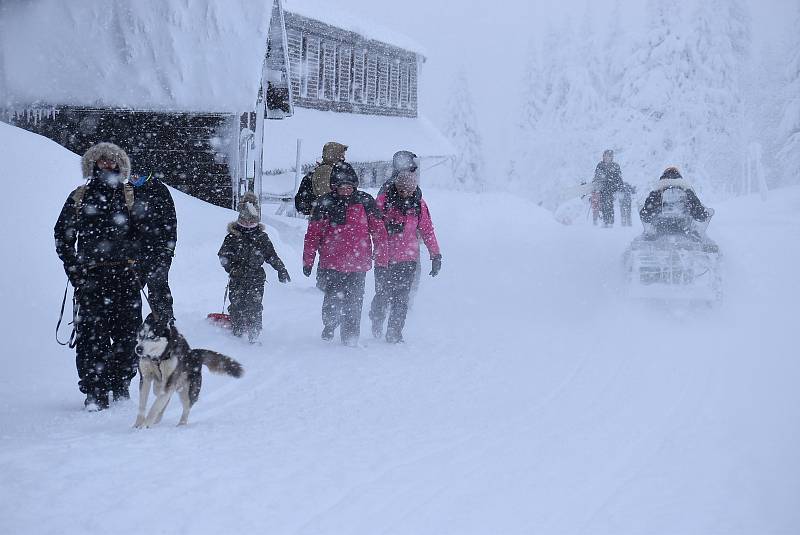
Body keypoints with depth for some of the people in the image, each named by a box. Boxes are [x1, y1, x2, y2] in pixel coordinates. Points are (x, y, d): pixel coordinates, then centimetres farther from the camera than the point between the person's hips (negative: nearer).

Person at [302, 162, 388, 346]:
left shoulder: (365, 201, 2)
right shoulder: (325, 204, 0)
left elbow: (379, 231, 5)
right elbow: (313, 234, 3)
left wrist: (382, 260, 4)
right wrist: (308, 261, 2)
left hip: (359, 262, 1)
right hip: (332, 262, -1)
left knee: (354, 301, 1)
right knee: (333, 298, -2)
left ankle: (351, 336, 15)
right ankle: (329, 326, 27)